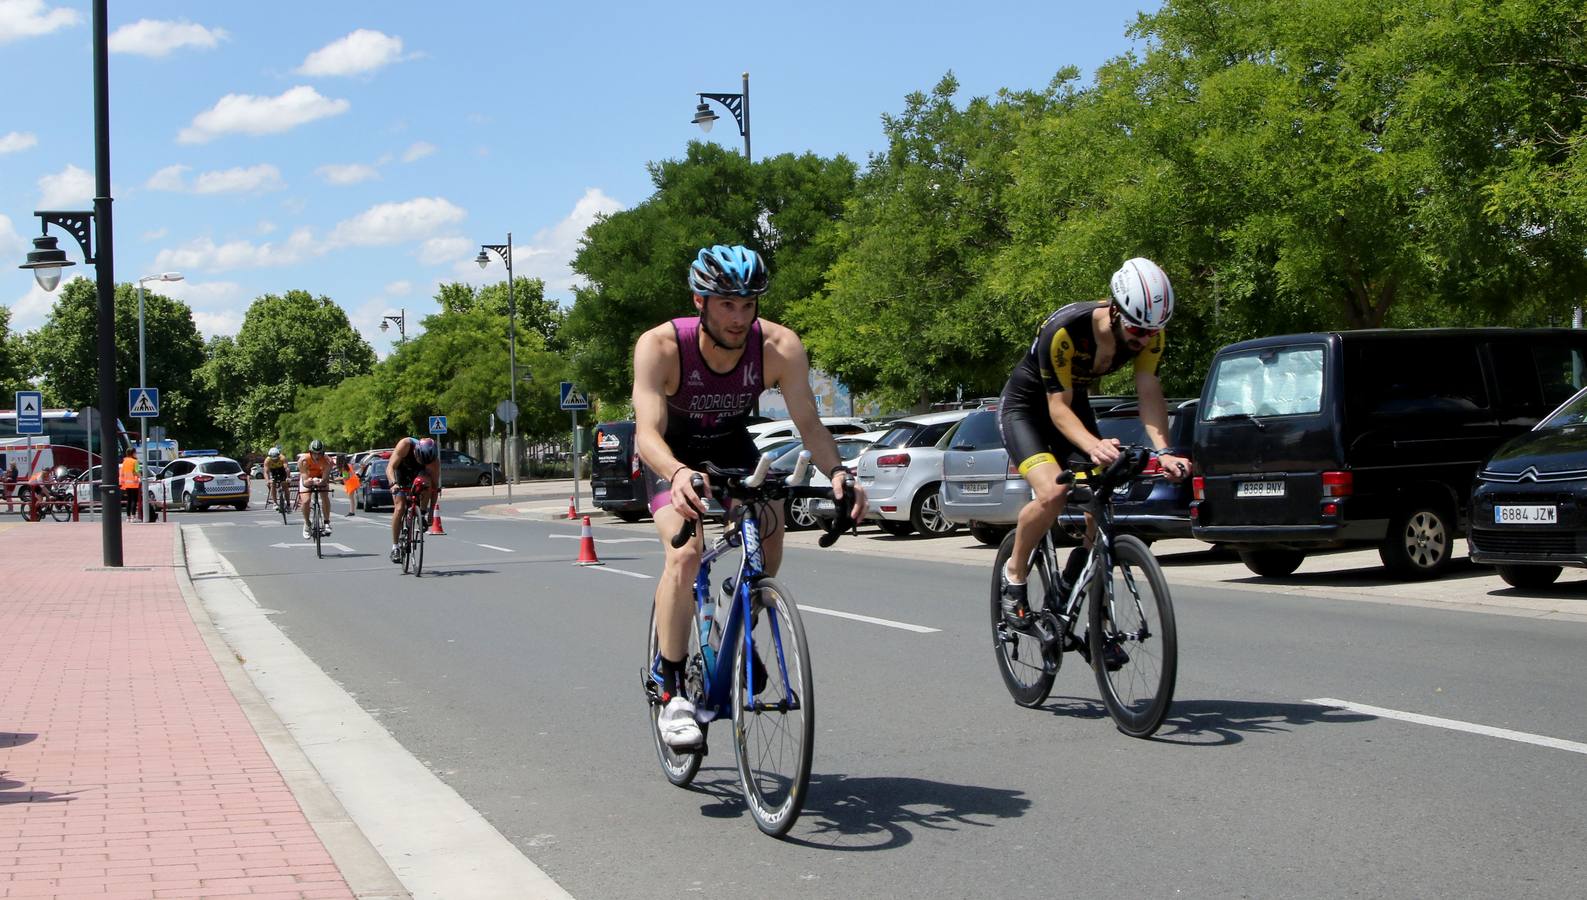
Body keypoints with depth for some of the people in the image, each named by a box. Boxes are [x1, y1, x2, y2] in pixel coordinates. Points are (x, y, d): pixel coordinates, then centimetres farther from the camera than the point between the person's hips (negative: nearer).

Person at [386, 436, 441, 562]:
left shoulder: (434, 460, -30)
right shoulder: (405, 445, -36)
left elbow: (435, 486, -23)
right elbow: (390, 468, -38)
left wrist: (432, 510, -26)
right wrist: (394, 484, -57)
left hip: (417, 473, 1)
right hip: (399, 472, -1)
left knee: (427, 481, -34)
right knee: (399, 508, -17)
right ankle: (395, 547, -9)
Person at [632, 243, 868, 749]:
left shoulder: (780, 347, -26)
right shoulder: (661, 346, -33)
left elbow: (808, 423, -27)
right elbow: (649, 431, -42)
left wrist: (837, 471, -47)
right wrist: (678, 474, -63)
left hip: (732, 446, 3)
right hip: (672, 455, -3)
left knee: (771, 534, -19)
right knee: (686, 551, -26)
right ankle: (671, 693, -18)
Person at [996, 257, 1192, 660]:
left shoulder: (1149, 335, -18)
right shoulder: (1064, 331, -34)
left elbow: (1148, 393, -21)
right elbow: (1058, 407, -31)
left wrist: (1164, 450, -38)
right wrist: (1092, 445, -50)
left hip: (1076, 405, 6)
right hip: (1025, 407, -6)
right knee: (1053, 492, -30)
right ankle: (1014, 575, -5)